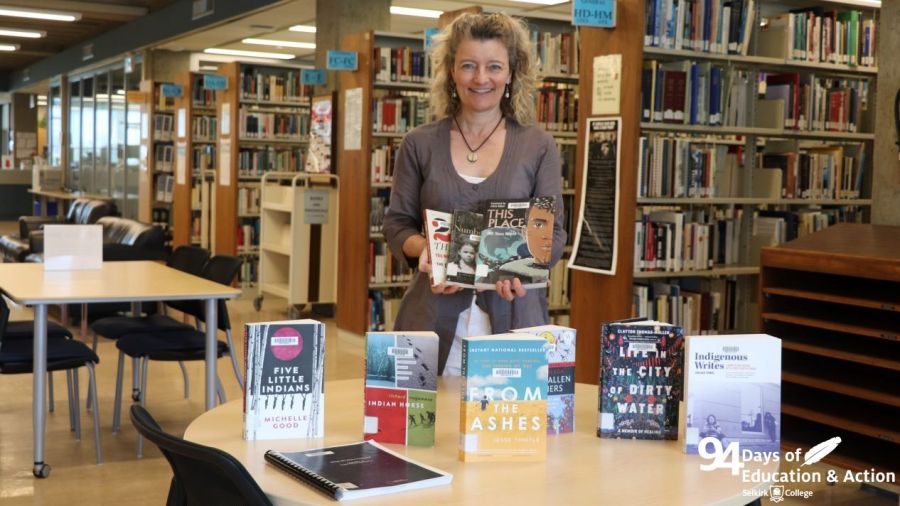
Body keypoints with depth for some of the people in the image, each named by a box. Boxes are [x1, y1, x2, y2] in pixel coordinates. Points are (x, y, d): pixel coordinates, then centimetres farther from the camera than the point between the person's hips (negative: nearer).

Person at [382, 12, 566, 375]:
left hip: (513, 316, 0)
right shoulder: (419, 145, 5)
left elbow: (553, 232, 3)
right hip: (433, 317, 0)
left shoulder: (538, 147, 4)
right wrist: (423, 247, -15)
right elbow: (396, 224, 7)